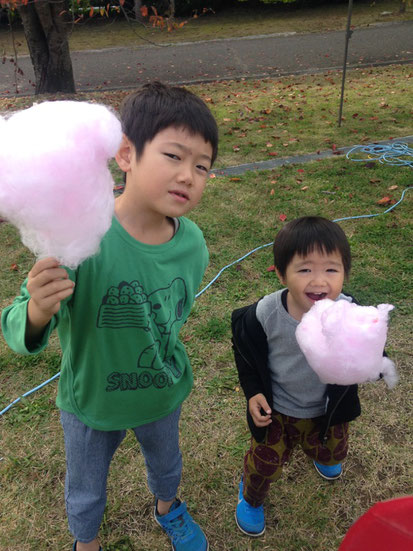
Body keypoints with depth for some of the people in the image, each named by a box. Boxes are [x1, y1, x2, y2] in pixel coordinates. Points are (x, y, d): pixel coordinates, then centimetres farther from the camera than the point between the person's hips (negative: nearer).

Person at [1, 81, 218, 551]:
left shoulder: (192, 242, -19)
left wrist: (168, 356, 5)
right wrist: (39, 311, -50)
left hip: (163, 393, 4)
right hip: (90, 401, -3)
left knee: (166, 465, 33)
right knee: (85, 493, 26)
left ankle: (167, 508, 68)